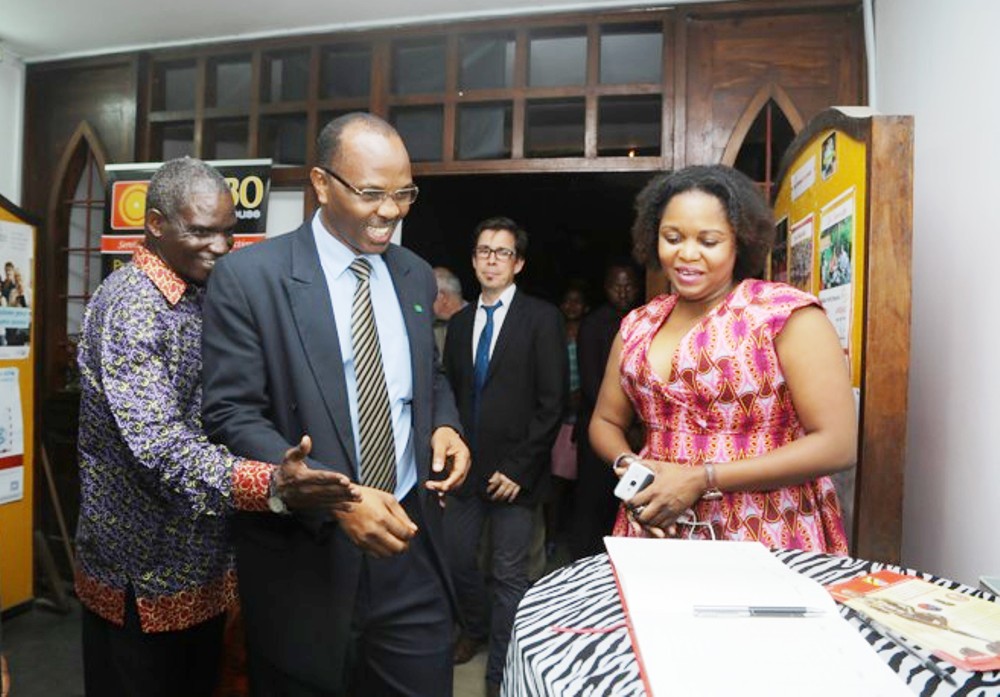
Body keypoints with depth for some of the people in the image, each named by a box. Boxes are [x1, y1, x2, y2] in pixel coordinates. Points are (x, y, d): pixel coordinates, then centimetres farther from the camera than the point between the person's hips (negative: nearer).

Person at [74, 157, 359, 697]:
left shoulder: (206, 296, 7)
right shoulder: (129, 305, -19)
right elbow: (158, 445, -30)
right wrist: (268, 483, -44)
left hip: (207, 565, 8)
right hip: (143, 577, -7)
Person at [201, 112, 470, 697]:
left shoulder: (416, 276, 7)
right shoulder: (248, 277, -10)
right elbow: (233, 414, -13)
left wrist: (444, 424, -5)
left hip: (409, 539, 4)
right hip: (305, 550, -3)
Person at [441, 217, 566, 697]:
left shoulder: (541, 318, -5)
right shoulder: (460, 322, 11)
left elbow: (552, 402, -9)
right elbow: (451, 393, 14)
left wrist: (519, 469, -13)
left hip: (513, 470, -4)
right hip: (466, 466, 5)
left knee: (509, 575, 3)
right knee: (456, 558, 12)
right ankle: (476, 628, 42)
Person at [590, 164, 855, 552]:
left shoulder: (786, 313, -10)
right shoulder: (638, 325, 4)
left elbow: (837, 444, -14)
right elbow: (606, 422, 13)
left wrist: (700, 479, -18)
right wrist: (630, 468, -9)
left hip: (769, 540, -4)